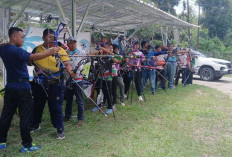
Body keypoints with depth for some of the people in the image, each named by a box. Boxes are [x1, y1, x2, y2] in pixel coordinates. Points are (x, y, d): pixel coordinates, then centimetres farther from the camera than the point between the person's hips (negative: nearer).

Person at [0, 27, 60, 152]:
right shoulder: (16, 51, -17)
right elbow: (34, 57, -30)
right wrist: (51, 51, -29)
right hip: (22, 88, -8)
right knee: (25, 118, 1)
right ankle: (27, 145, 9)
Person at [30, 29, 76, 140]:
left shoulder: (60, 50, -5)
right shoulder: (37, 49, 4)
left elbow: (67, 64, -7)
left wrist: (70, 72, -25)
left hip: (55, 84, -4)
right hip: (39, 83, 4)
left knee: (56, 107, 1)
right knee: (37, 105, 19)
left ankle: (60, 130, 16)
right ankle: (35, 125, 42)